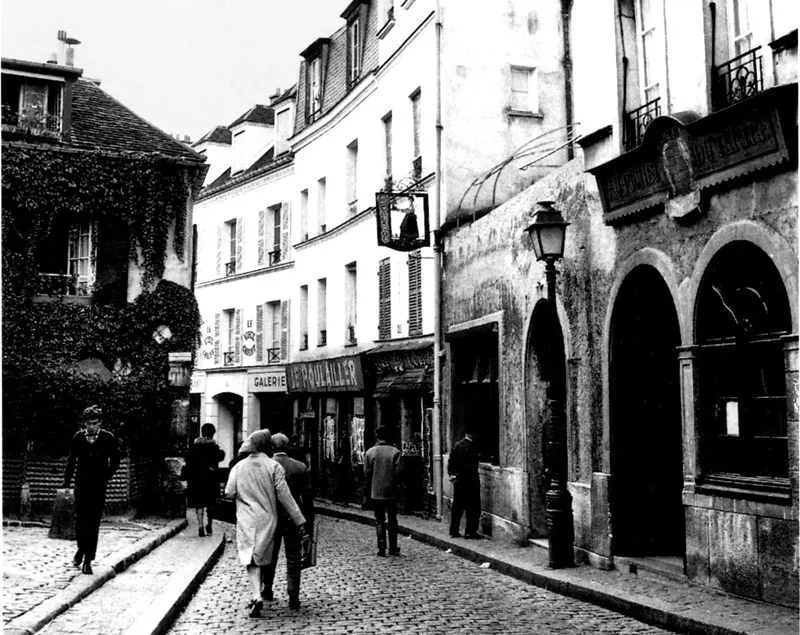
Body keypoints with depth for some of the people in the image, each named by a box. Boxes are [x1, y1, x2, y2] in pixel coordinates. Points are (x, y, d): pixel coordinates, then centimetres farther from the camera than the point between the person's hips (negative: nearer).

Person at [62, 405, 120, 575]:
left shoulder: (109, 438, -4)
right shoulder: (78, 437, 0)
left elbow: (115, 461, 7)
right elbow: (71, 461, 9)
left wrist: (105, 477, -1)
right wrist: (66, 483, 5)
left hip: (98, 486, -1)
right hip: (81, 484, 1)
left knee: (93, 524, 0)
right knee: (80, 520, -2)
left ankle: (88, 560, 8)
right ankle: (81, 550, 23)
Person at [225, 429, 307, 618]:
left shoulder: (239, 466, 0)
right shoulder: (273, 466, -8)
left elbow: (229, 493, 0)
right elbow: (285, 496, -10)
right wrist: (299, 521, -7)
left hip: (246, 520, 1)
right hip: (267, 519, -1)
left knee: (251, 559, -1)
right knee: (262, 559, 14)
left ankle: (257, 596, -18)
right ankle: (257, 594, 21)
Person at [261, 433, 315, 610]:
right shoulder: (300, 467, -5)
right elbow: (307, 497, -3)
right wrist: (309, 522, 4)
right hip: (293, 520, 0)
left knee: (269, 556, 18)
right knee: (293, 559, 7)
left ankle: (267, 590, 29)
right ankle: (293, 597, 4)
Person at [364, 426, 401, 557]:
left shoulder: (370, 452, -4)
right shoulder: (395, 452, -6)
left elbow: (366, 472, -3)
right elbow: (398, 471, -9)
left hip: (376, 492, 0)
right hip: (391, 492, 0)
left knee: (379, 521, 7)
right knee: (392, 520, 13)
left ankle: (381, 548, 3)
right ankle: (393, 548, 17)